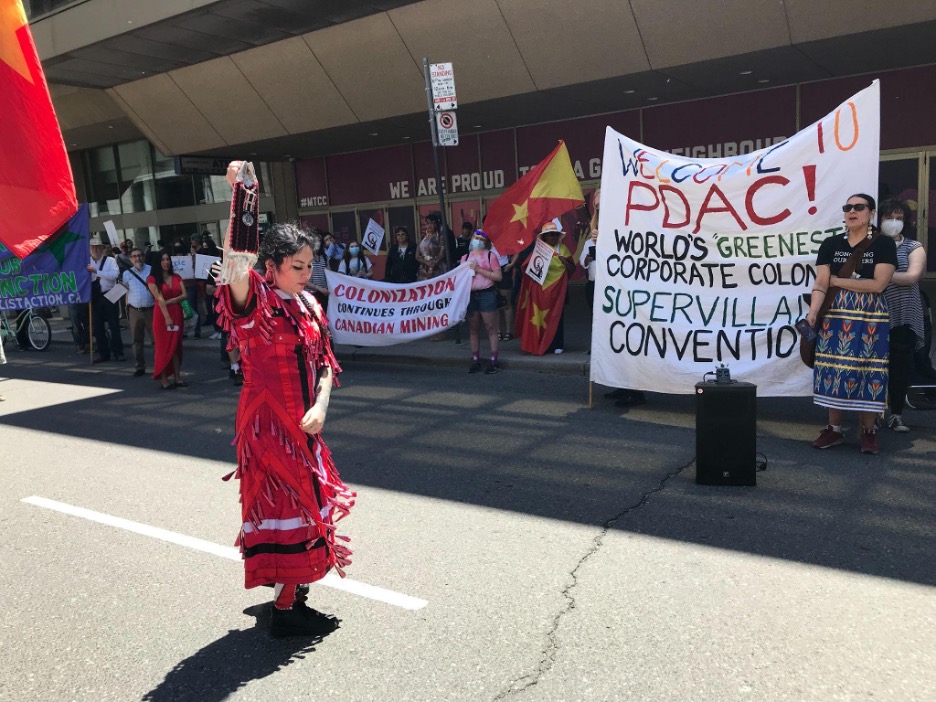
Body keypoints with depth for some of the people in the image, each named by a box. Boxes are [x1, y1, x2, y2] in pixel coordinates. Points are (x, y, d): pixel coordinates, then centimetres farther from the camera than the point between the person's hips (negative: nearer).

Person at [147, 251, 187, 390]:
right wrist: (167, 317, -20)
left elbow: (184, 295, 2)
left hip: (177, 314, 5)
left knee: (176, 346, 6)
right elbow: (159, 299, -12)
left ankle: (177, 377, 8)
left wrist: (169, 301, -13)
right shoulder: (153, 279, -2)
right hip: (162, 315, -5)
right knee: (163, 346, -2)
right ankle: (163, 379, 1)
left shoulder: (176, 278, 13)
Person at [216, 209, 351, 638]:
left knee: (302, 504, 17)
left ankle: (288, 591, 35)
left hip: (302, 424, 7)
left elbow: (324, 363, 9)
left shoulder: (308, 305, 7)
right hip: (267, 424, -7)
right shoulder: (254, 302, -13)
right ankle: (285, 610, 12)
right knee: (281, 507, -1)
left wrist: (320, 406, -8)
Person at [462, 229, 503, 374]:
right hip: (470, 295, 5)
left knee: (491, 328, -3)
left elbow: (498, 276, -7)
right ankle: (475, 360, 15)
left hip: (486, 294, -4)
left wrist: (479, 270, -11)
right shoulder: (465, 257, 14)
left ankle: (494, 361, 0)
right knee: (473, 329, 8)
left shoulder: (490, 255, 1)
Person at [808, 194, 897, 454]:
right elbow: (820, 284, -3)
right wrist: (813, 312, -18)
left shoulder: (884, 244, -1)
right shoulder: (830, 244, 6)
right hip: (836, 316, 2)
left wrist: (837, 281, -7)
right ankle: (834, 429, 12)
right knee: (834, 370, 2)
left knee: (867, 372, 0)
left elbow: (878, 284, -11)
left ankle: (869, 431, 12)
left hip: (870, 318, -2)